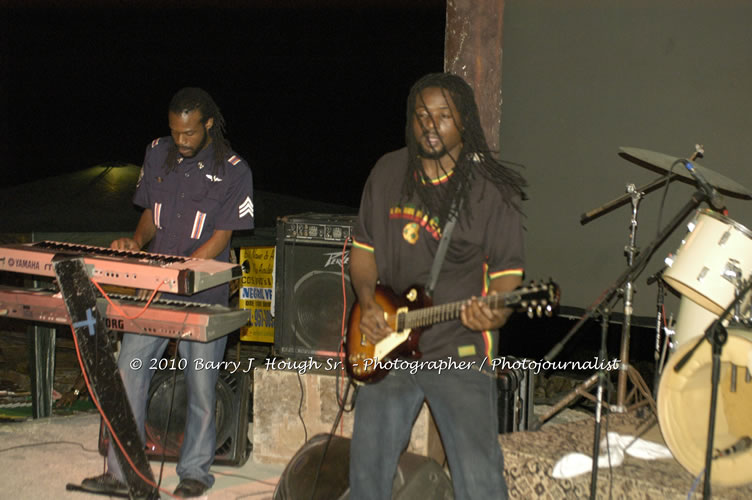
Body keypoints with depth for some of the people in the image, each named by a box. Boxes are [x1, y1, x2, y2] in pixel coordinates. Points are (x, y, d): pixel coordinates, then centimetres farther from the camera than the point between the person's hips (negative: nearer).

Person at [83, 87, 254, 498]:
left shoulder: (233, 171, -7)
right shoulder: (157, 154, 8)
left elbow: (221, 238, -10)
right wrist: (137, 241, -4)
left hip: (204, 292, -4)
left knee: (201, 386, 3)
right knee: (128, 374, 0)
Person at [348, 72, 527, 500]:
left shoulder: (492, 188, -7)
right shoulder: (388, 173, 7)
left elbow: (507, 271, -7)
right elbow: (364, 247, 14)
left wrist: (495, 313, -28)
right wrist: (367, 303, -2)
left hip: (460, 352, -4)